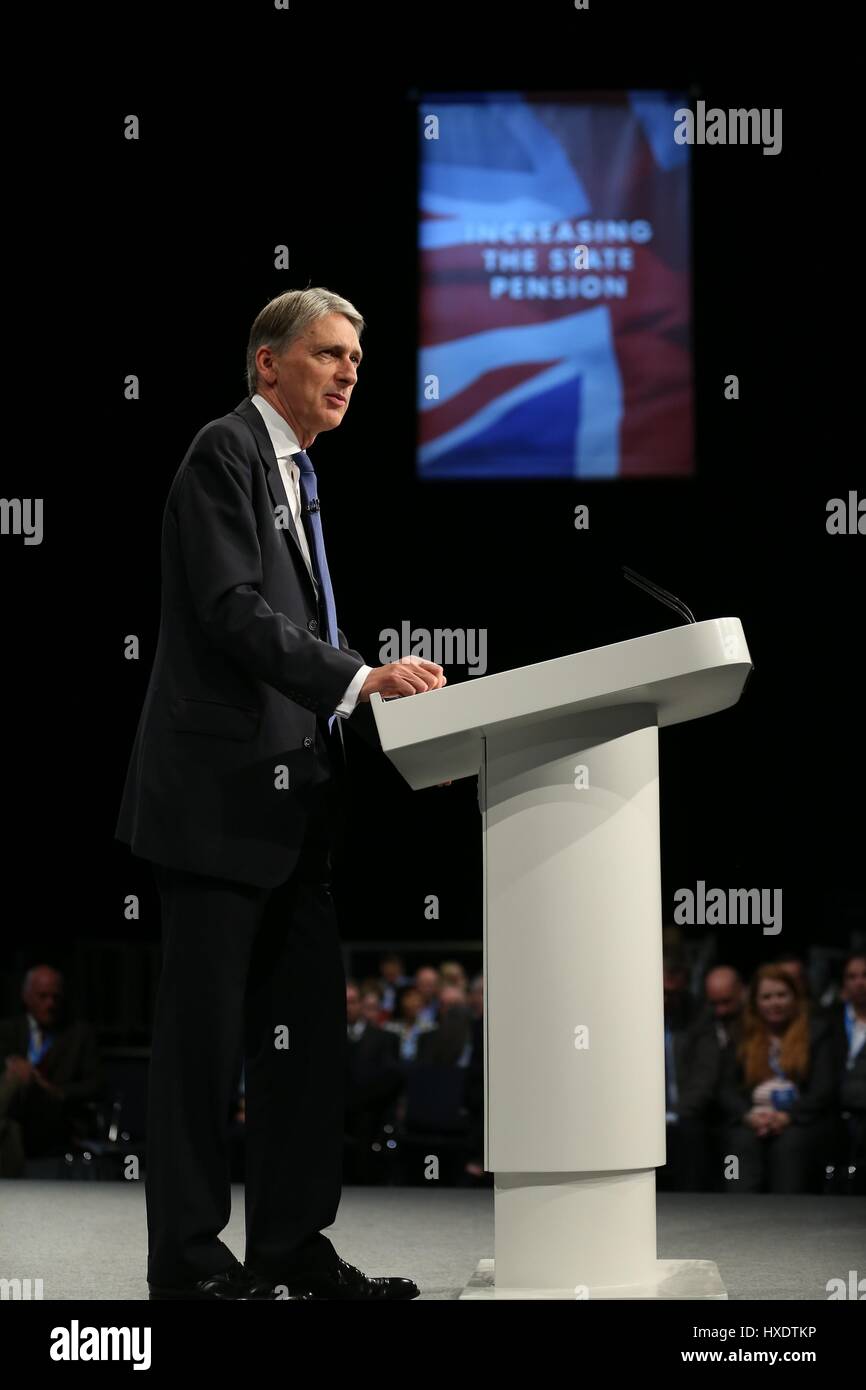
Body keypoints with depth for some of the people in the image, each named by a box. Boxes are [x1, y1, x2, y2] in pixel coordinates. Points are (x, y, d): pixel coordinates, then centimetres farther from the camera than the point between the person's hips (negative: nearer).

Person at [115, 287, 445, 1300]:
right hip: (221, 794, -9)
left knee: (304, 1028, 9)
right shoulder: (226, 452, -8)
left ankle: (292, 1248, 15)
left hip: (290, 802, 9)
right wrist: (359, 678, -25)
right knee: (203, 1029, -4)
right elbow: (235, 612, -19)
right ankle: (187, 1259, 1)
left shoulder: (296, 475, 21)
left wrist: (379, 692, 7)